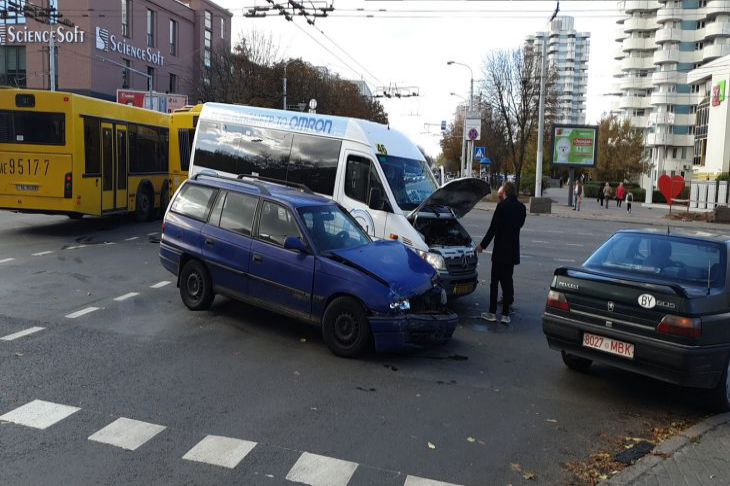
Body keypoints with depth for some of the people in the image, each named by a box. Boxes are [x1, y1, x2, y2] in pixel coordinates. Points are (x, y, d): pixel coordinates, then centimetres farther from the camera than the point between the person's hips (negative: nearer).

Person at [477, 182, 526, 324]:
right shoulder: (521, 207, 4)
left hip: (500, 250, -5)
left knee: (495, 281, 2)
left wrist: (483, 245, -6)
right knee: (507, 281, 10)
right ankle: (505, 314, 10)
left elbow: (493, 228, -14)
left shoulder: (502, 205, -13)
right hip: (513, 251, 5)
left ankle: (492, 313, 5)